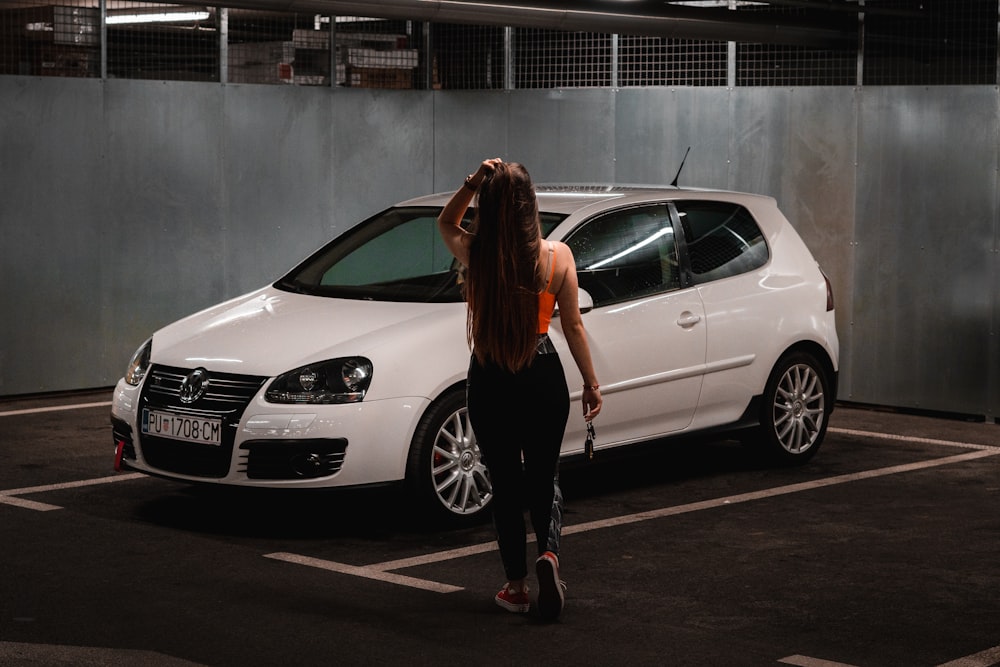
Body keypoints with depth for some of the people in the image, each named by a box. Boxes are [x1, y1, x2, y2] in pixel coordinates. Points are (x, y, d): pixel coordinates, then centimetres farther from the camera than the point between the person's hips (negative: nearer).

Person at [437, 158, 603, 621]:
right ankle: (549, 552, -10)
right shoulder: (556, 256, -9)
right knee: (544, 476, 16)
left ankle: (516, 585, 18)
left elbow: (446, 222, 14)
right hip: (543, 375, 0)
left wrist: (473, 182, -2)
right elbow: (573, 326, -3)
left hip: (489, 381, 0)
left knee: (505, 481, 13)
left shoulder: (474, 254, -9)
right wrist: (591, 382, 8)